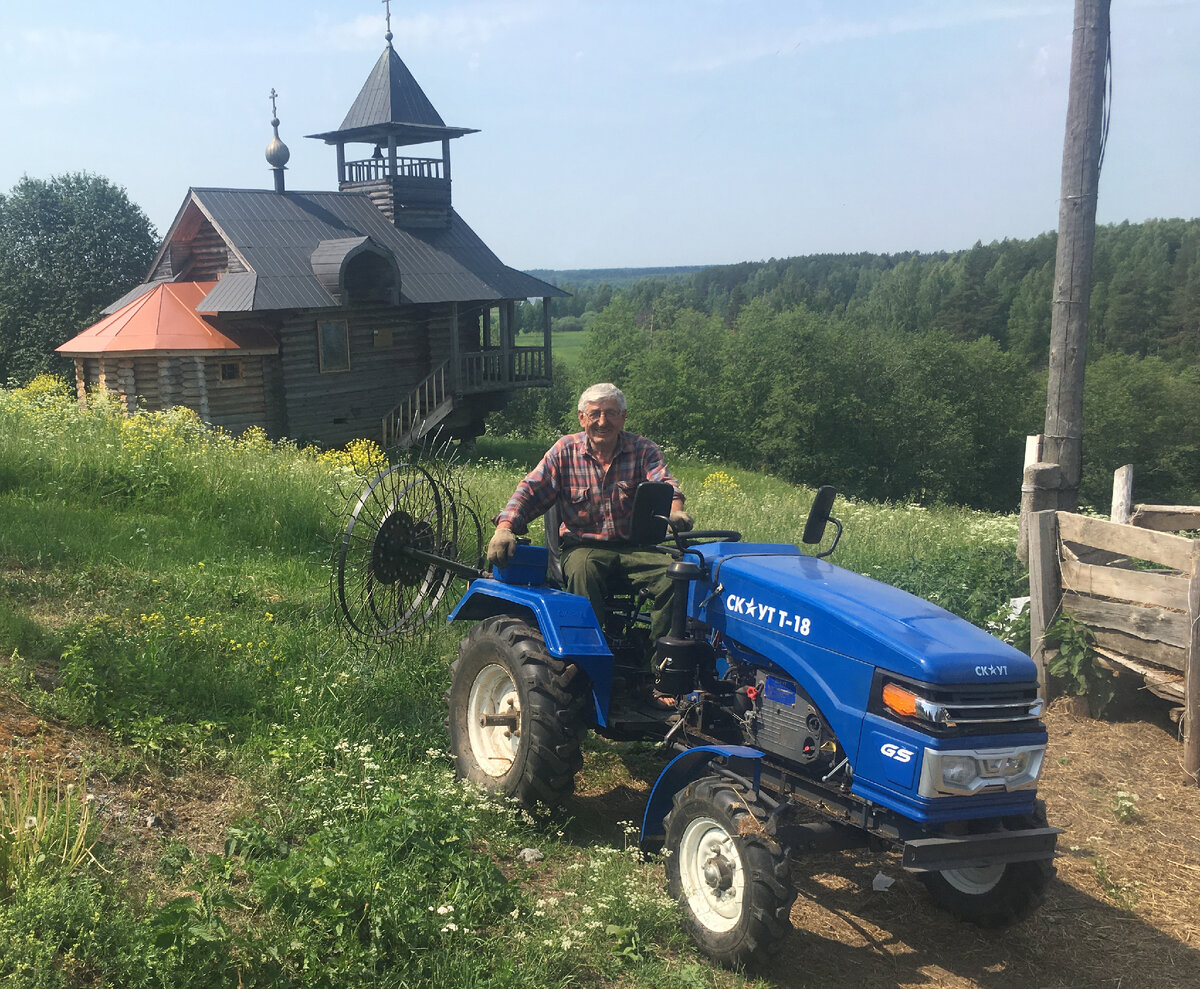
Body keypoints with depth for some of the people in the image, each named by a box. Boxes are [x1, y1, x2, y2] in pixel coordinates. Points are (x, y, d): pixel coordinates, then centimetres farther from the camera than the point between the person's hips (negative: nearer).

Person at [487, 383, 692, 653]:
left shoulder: (643, 450, 4)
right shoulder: (564, 451, 5)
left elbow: (664, 484, -14)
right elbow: (530, 491, 1)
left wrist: (676, 511, -38)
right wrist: (505, 528, -18)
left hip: (634, 546, 1)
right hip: (583, 545, -1)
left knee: (672, 576, -26)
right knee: (583, 571, -36)